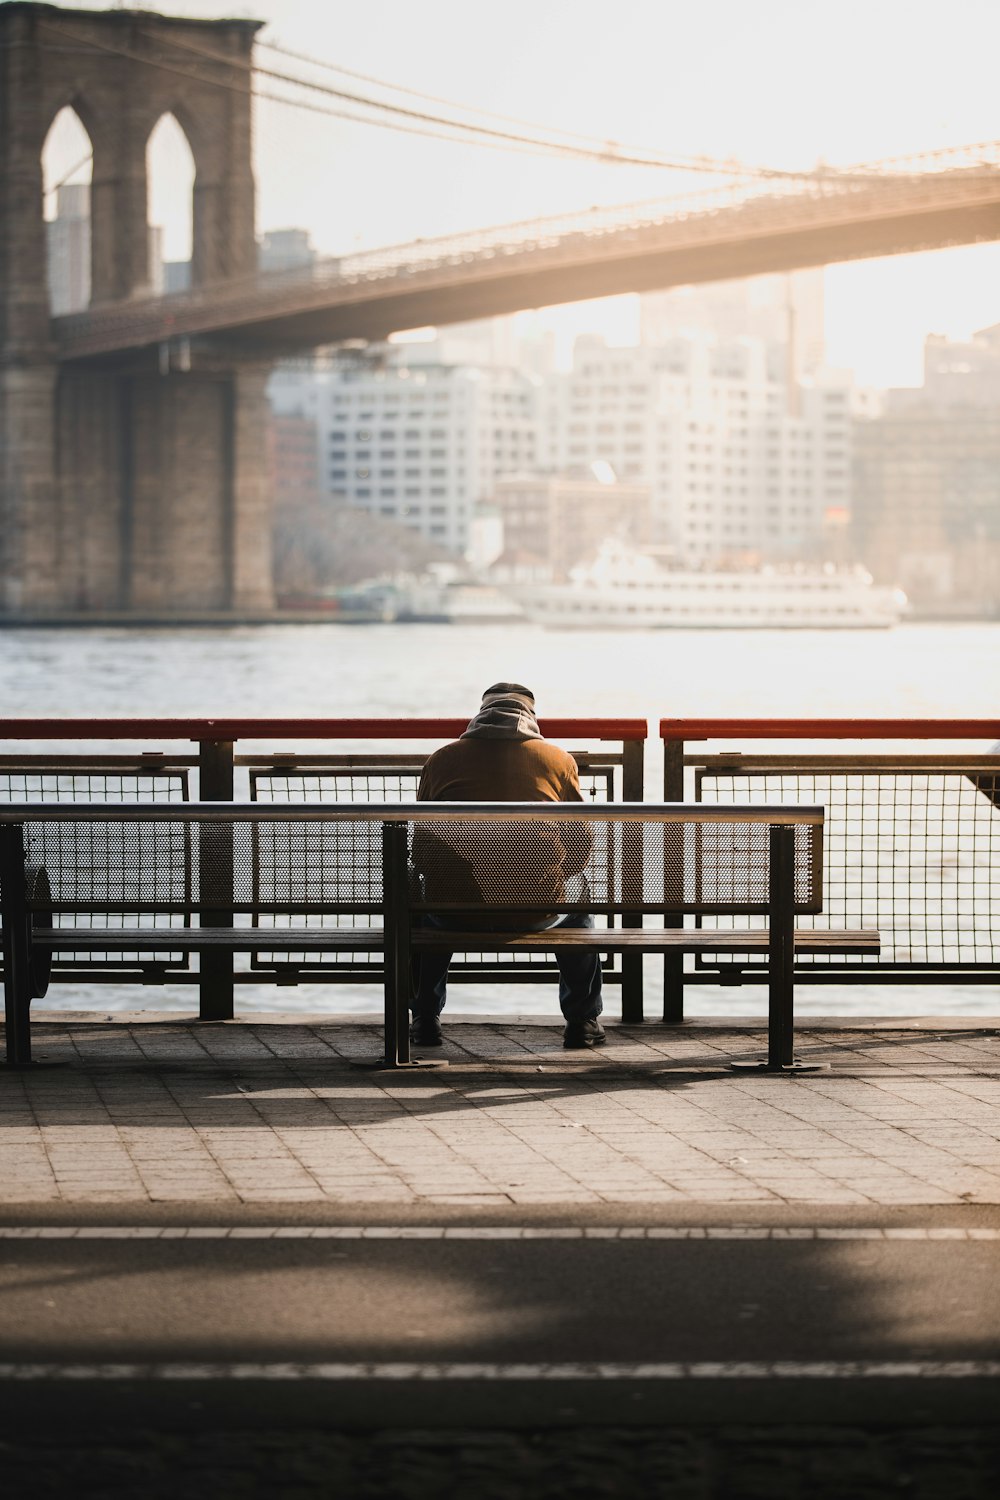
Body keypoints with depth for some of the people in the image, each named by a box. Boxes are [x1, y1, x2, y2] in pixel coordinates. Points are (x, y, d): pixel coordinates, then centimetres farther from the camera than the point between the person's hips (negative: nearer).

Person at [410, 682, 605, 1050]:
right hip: (536, 912, 0)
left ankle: (425, 1020, 36)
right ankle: (582, 1022, 35)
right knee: (578, 886, 35)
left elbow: (419, 851, 12)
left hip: (458, 909, 0)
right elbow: (582, 843, 10)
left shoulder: (441, 760, 7)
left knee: (425, 902, 38)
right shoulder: (557, 759, 6)